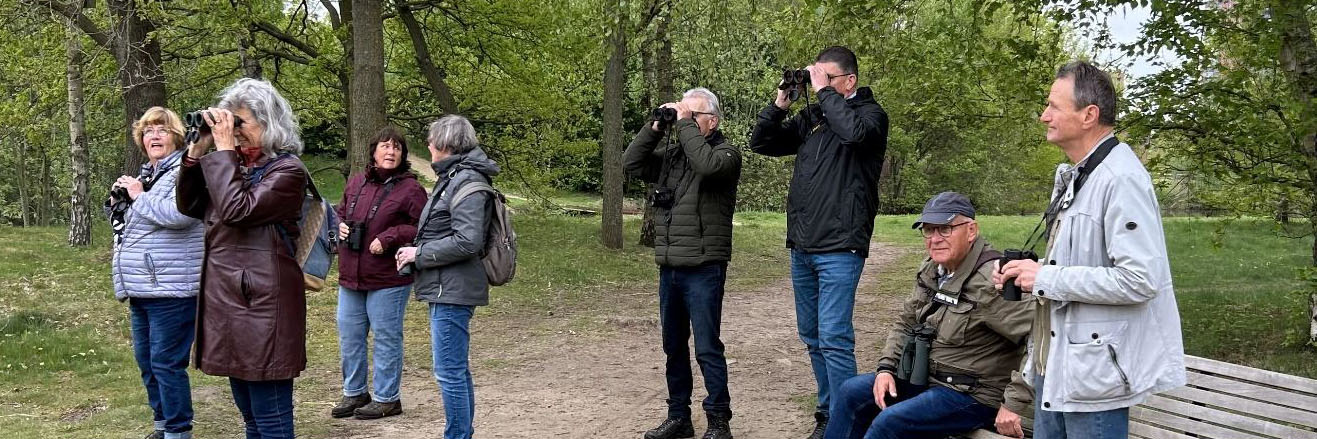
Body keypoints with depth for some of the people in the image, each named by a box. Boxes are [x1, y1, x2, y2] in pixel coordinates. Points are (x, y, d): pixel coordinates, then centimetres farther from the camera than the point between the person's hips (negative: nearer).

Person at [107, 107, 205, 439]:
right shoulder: (144, 176, 17)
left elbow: (179, 215, -28)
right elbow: (123, 223, 27)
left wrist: (139, 196, -14)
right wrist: (118, 199, 6)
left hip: (171, 288, -9)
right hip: (142, 288, 9)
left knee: (166, 362, -7)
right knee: (146, 361, 16)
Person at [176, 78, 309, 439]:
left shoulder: (287, 170, -9)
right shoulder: (235, 165, 14)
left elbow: (237, 210, -21)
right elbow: (189, 206, 16)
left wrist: (223, 149, -13)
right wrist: (197, 151, 5)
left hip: (261, 303, -8)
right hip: (226, 300, 9)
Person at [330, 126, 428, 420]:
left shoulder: (410, 189, -10)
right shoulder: (356, 183, 9)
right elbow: (341, 212, 24)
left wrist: (389, 237, -20)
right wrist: (339, 225, 2)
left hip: (387, 280, -6)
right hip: (350, 276, 6)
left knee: (386, 337, 3)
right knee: (349, 336, 14)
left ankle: (387, 398, 16)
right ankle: (354, 393, 30)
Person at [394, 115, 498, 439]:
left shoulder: (468, 182, -15)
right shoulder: (453, 178, 16)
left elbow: (467, 240, -23)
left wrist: (420, 254, -14)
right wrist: (416, 252, 8)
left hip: (453, 291, -11)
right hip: (446, 289, 11)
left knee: (449, 372, -7)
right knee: (457, 370, 18)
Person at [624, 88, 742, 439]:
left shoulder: (726, 152, -5)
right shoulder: (671, 154, 12)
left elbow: (708, 164, -26)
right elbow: (632, 163, 8)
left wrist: (684, 125, -17)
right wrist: (656, 127, 0)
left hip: (704, 268, -7)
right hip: (669, 267, 7)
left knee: (707, 348, -4)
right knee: (673, 347, 14)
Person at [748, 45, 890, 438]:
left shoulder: (871, 114, -1)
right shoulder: (811, 117, 14)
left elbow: (854, 131, -25)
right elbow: (760, 143, 17)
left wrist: (824, 92, -14)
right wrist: (780, 103, 4)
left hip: (839, 248, -7)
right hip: (802, 247, 7)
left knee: (834, 339, -11)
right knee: (812, 337, 13)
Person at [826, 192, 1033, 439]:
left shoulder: (990, 282, -24)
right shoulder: (932, 271, 5)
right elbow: (906, 323, 18)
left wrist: (1014, 404, -28)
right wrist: (886, 368, 2)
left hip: (973, 395, -9)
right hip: (926, 377, 9)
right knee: (853, 392, 6)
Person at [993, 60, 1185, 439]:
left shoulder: (1121, 180, -18)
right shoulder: (1072, 175, 14)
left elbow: (1139, 280, -26)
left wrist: (1046, 278, -21)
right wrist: (1026, 274, 5)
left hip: (1095, 370, -10)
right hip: (1054, 364, 10)